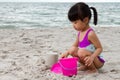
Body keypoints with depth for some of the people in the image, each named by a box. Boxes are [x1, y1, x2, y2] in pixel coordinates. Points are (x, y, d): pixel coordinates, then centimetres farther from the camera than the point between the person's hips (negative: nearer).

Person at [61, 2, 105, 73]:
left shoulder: (90, 34, -24)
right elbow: (75, 45, 17)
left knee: (82, 52, -32)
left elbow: (100, 48, -22)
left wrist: (92, 57, -37)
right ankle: (85, 66, 11)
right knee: (72, 50, 4)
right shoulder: (80, 33, 2)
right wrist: (67, 52, 3)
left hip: (98, 61, -8)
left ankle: (93, 69, -12)